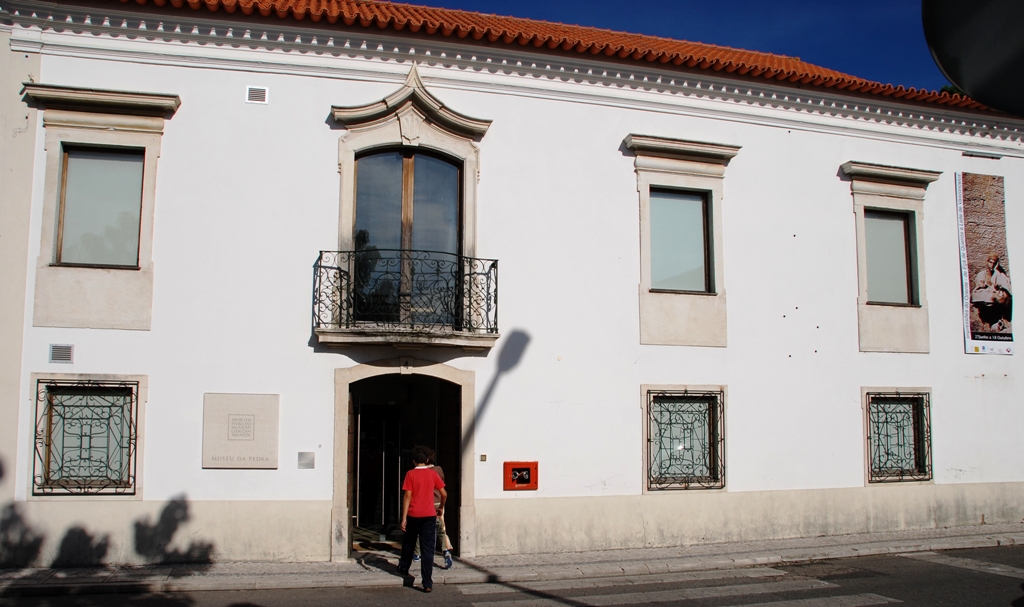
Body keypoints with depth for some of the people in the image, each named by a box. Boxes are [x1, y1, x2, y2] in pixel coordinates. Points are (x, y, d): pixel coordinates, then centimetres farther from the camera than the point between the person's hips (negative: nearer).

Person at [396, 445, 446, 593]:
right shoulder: (433, 474, 2)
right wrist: (441, 507, 22)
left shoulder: (410, 474, -4)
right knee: (428, 549, -1)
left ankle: (404, 568, 43)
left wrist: (404, 518, -8)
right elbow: (444, 494, 3)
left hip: (413, 515, -1)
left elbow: (407, 496, -9)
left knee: (408, 543, 23)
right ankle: (427, 583, -6)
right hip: (429, 516, 1)